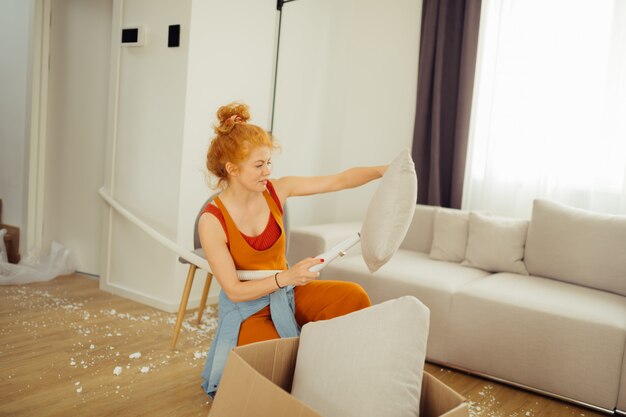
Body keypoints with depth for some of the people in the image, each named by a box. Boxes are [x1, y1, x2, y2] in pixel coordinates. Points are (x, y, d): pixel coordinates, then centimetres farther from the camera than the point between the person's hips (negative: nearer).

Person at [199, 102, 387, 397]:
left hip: (288, 292, 4)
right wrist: (286, 276, -33)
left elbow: (340, 180, -11)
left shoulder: (277, 190, -9)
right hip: (247, 309, -4)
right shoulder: (212, 221, -20)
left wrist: (383, 171, -28)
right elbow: (233, 291, -20)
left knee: (354, 296, -18)